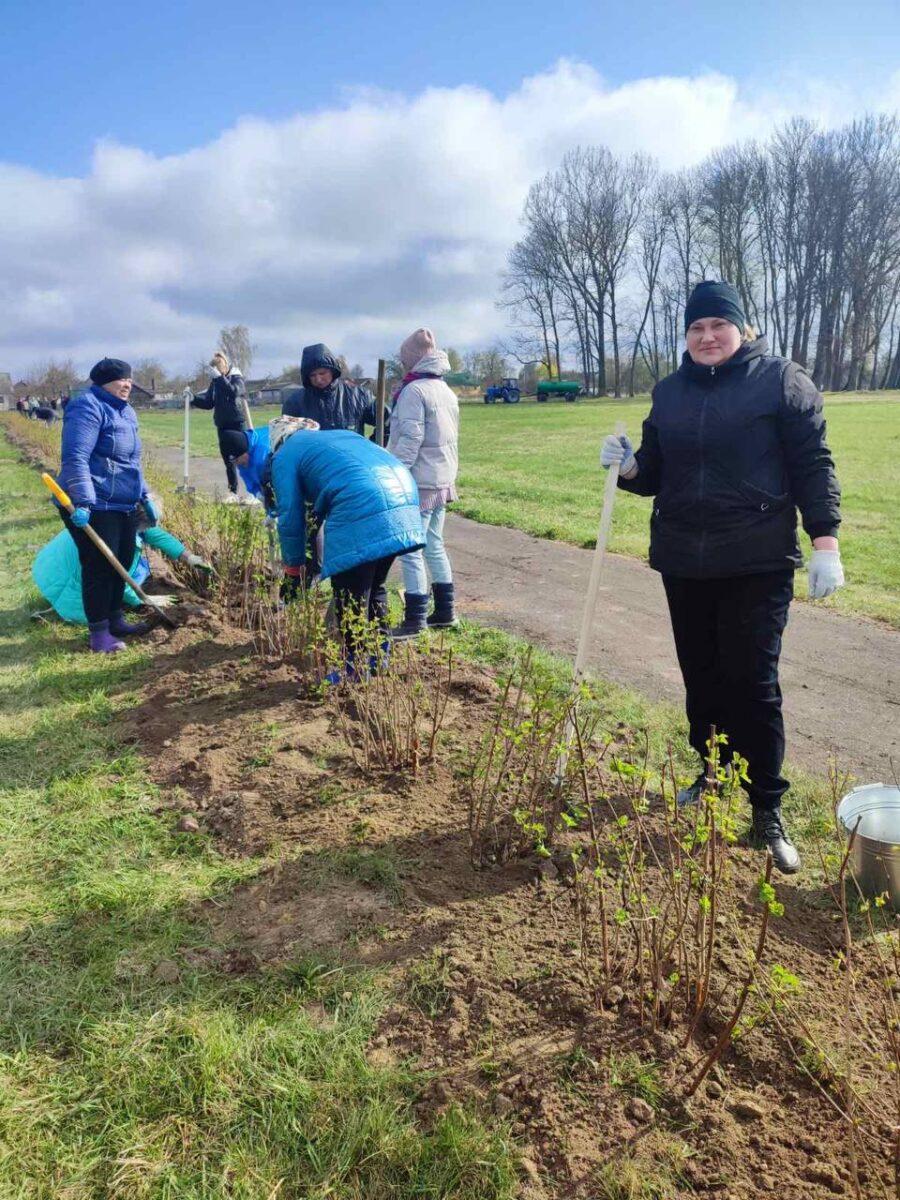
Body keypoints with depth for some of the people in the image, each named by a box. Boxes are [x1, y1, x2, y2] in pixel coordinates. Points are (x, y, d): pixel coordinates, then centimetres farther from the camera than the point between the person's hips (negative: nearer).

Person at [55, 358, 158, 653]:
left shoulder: (125, 411, 16)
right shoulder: (88, 407, -14)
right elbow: (75, 458, -24)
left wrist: (145, 498, 23)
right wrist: (82, 501, -32)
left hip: (124, 505, 9)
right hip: (94, 506, -9)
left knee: (122, 563, 14)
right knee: (100, 567, -4)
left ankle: (115, 620, 29)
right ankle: (98, 631, 7)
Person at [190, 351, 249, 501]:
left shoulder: (236, 377, -6)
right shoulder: (215, 381, 10)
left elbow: (234, 391, -25)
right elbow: (209, 402, 11)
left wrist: (219, 376, -26)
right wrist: (193, 399, -3)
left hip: (237, 424, -6)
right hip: (222, 425, 6)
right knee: (228, 460, 10)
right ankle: (232, 493, 19)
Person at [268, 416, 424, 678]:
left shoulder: (285, 455, 15)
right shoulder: (339, 434, 35)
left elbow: (290, 516, 10)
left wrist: (293, 567, 20)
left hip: (362, 511, -7)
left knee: (350, 597, 5)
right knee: (374, 586, 21)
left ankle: (354, 670, 13)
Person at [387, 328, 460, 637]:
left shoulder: (414, 391, -13)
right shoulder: (446, 390, 14)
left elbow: (409, 441, -19)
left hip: (418, 483, -9)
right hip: (442, 481, 9)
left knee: (411, 550, -5)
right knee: (434, 545, 16)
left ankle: (414, 620, -3)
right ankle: (444, 612, 22)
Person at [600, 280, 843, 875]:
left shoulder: (781, 379, -2)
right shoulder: (670, 391, 12)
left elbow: (812, 464, -5)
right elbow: (656, 471, 17)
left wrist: (825, 542, -11)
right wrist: (630, 465, -5)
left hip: (758, 564, -4)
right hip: (684, 563, 5)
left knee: (752, 682, -4)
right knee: (702, 677, 12)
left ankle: (768, 808, 9)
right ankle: (713, 775, 31)